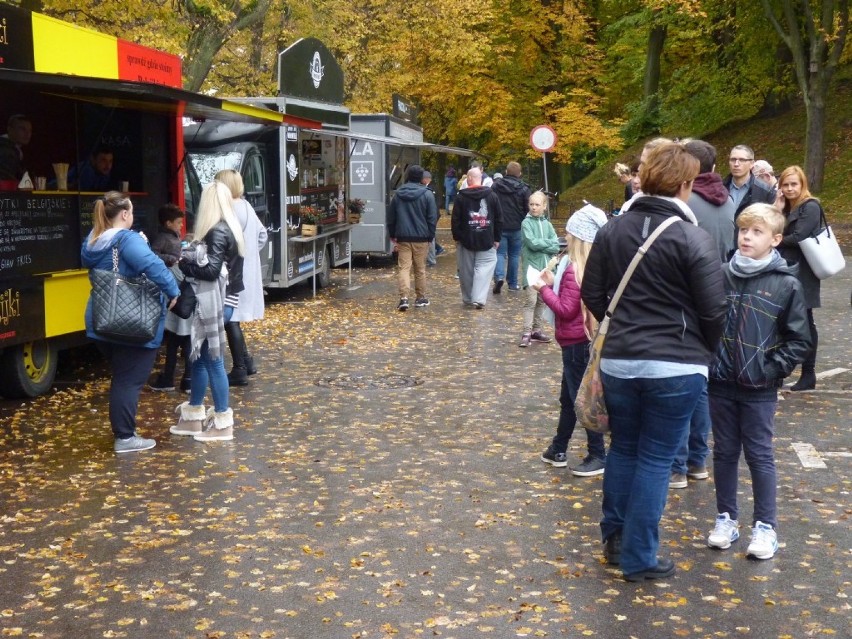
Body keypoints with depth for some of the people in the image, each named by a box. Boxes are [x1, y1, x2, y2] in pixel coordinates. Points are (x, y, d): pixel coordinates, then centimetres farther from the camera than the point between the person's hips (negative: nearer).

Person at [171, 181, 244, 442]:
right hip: (216, 302, 10)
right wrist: (191, 257, 5)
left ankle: (223, 423, 7)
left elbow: (211, 269, -23)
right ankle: (193, 416, 26)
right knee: (199, 356, 16)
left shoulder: (217, 232, -17)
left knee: (213, 360, -2)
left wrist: (185, 263, -9)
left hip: (216, 304, -10)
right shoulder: (229, 228, 12)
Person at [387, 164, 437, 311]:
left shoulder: (398, 194, 5)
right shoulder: (427, 194, -5)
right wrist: (430, 236, 3)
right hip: (421, 238, -1)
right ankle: (421, 298, 19)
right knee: (420, 269, 10)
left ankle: (404, 298, -15)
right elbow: (432, 218, -5)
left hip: (403, 238, 1)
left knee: (403, 267, -1)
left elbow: (391, 217, 10)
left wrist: (392, 235, 18)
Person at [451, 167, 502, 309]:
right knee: (484, 268, -1)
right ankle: (479, 299, -15)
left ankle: (467, 298, 21)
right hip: (486, 240, 0)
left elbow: (455, 219, -4)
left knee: (466, 270, 11)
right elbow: (499, 219, 4)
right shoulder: (492, 195, 1)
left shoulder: (460, 196, -4)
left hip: (466, 240, 0)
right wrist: (497, 238, 10)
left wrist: (456, 237, 7)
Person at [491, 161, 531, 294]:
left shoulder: (495, 185, 1)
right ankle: (512, 283, 15)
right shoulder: (523, 189, -5)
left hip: (499, 226, 1)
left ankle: (499, 277, -21)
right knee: (514, 255, 11)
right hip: (517, 228, 0)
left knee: (500, 253, 3)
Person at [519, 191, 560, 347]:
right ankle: (527, 332, -10)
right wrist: (548, 242, -5)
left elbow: (556, 247, 1)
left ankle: (537, 330, 19)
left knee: (542, 300, 10)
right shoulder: (526, 223, -2)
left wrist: (540, 245, -11)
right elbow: (532, 243, -16)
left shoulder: (547, 224, 9)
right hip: (532, 265, -5)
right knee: (531, 300, -11)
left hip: (545, 266, 5)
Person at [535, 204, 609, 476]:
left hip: (577, 342, -10)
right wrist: (554, 283, 6)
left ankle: (598, 456, 6)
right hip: (585, 338, 10)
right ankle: (558, 450, 30)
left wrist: (544, 289, -11)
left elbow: (566, 309, -21)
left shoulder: (575, 269, -20)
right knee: (569, 397, 19)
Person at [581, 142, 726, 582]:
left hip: (618, 361, 5)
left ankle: (614, 538, 31)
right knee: (656, 459, 5)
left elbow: (592, 294, 7)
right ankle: (638, 558, 13)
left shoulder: (612, 230, 2)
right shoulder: (692, 237, -12)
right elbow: (713, 310, -11)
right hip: (676, 366, -4)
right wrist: (704, 351, 8)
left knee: (623, 448, 19)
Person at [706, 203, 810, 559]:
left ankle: (765, 526, 16)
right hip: (721, 384, 3)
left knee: (759, 455, 5)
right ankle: (726, 518, 25)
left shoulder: (786, 284, -7)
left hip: (759, 389, -3)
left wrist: (772, 370, -10)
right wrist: (707, 361, -1)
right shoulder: (722, 276, -1)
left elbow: (799, 339, -3)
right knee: (724, 452, 12)